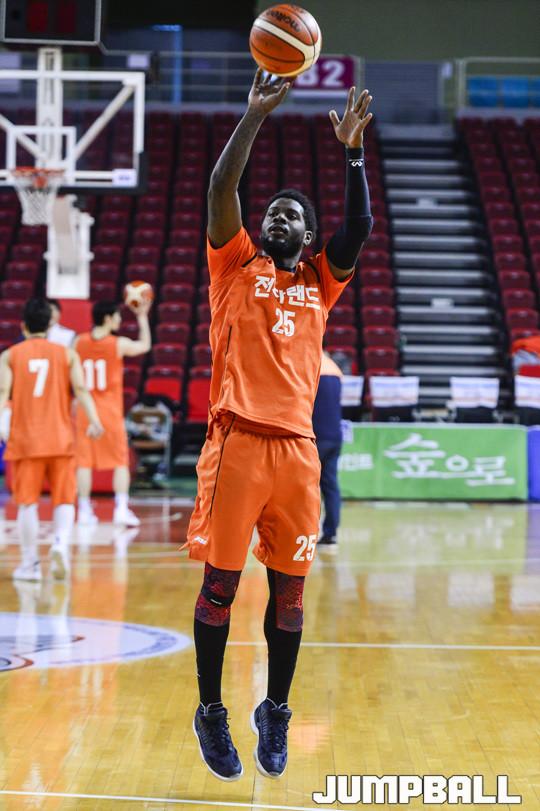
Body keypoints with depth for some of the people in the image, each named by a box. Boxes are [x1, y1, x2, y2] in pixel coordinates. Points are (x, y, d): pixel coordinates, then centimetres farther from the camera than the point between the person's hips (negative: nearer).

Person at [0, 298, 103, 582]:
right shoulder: (67, 354, 7)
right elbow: (80, 389, -6)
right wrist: (94, 421, -12)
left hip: (24, 440, 0)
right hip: (60, 440, 0)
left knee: (27, 502, 5)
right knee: (64, 500, 6)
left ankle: (30, 563, 7)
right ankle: (61, 543, -19)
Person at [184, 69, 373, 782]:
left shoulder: (320, 282, 18)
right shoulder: (236, 266, 11)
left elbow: (359, 226, 3)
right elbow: (221, 187, -1)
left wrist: (352, 148, -3)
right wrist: (257, 114, -5)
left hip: (298, 448, 3)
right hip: (237, 441, -3)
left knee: (288, 589, 6)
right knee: (220, 584, 1)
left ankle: (276, 711, 21)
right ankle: (210, 710, 15)